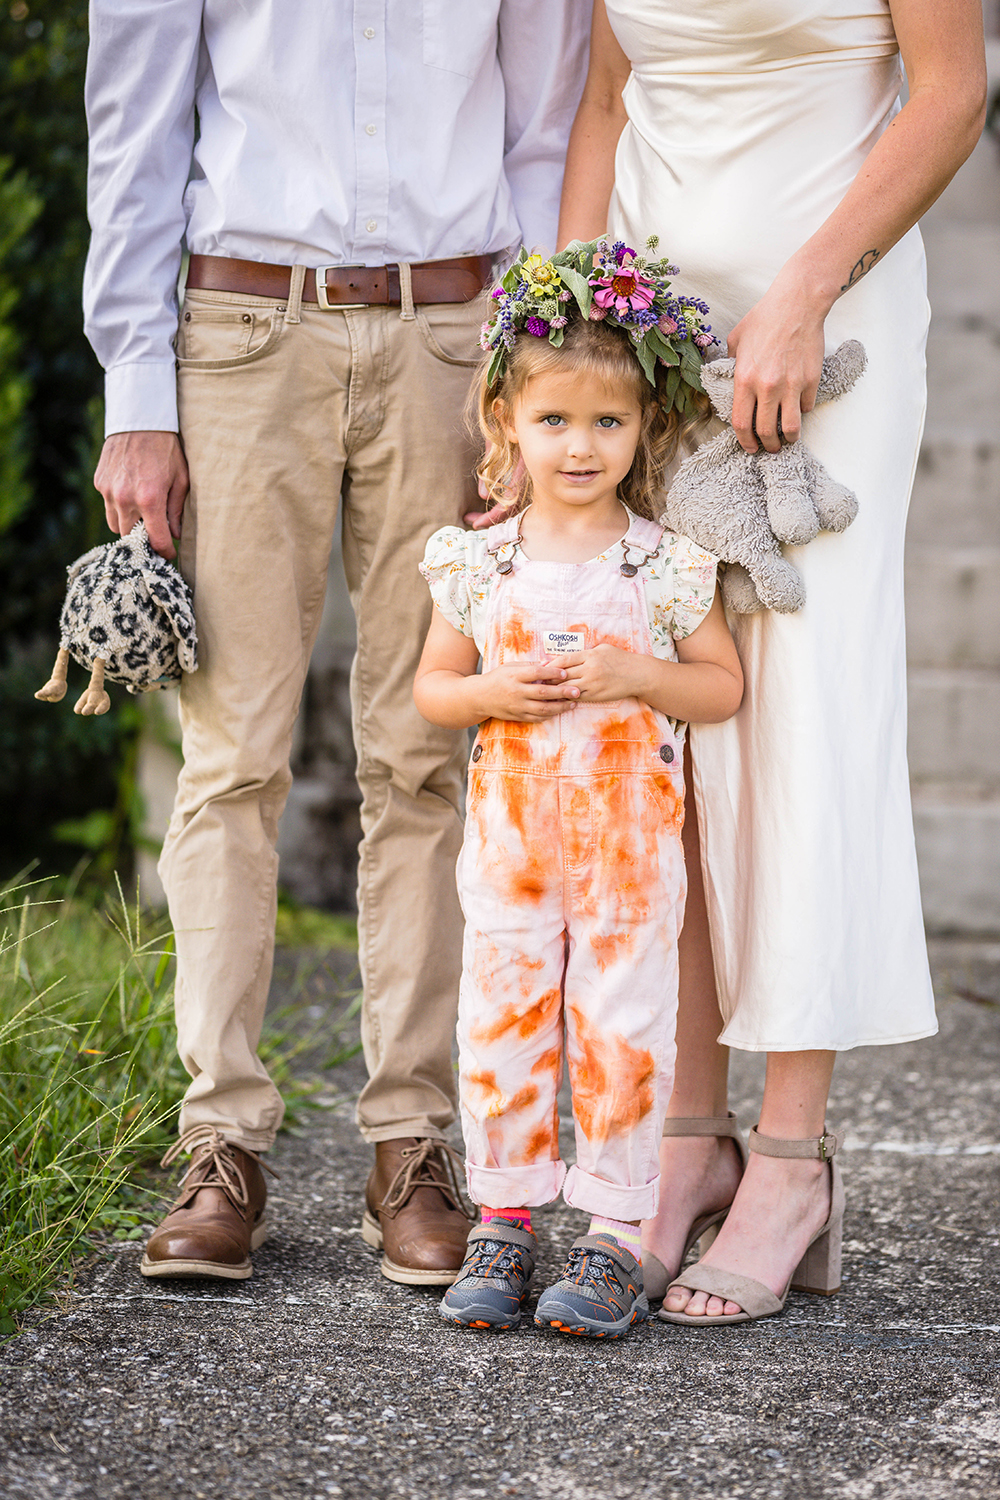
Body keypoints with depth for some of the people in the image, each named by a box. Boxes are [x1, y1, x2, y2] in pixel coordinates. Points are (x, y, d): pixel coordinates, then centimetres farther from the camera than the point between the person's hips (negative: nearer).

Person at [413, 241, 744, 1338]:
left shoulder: (668, 565, -2)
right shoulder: (477, 563, 1)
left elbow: (723, 684, 2)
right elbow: (431, 685, 10)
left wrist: (633, 675, -15)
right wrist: (489, 692, -12)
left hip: (629, 840, -1)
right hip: (510, 835, 2)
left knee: (622, 1027, 1)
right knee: (500, 1025, 4)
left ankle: (614, 1234, 10)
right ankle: (505, 1221, 17)